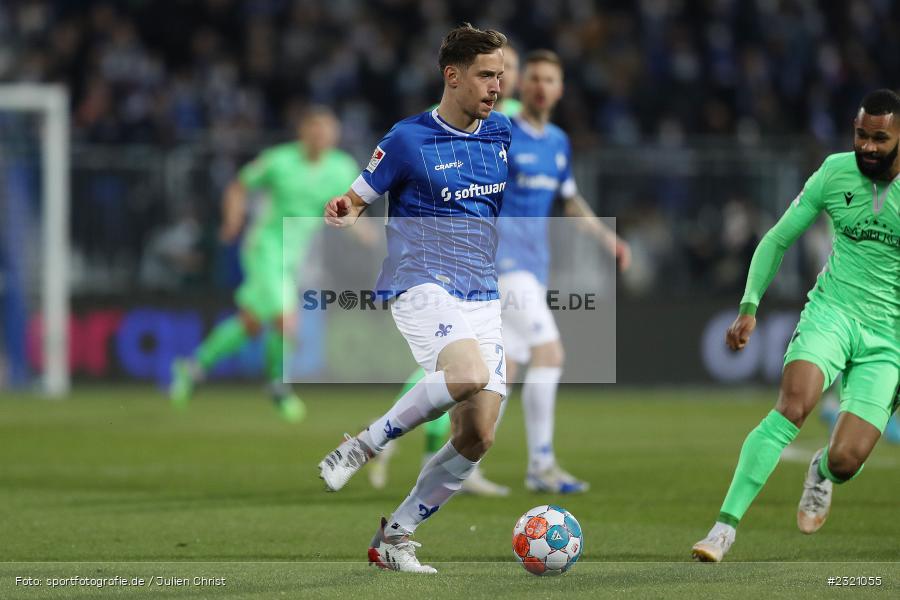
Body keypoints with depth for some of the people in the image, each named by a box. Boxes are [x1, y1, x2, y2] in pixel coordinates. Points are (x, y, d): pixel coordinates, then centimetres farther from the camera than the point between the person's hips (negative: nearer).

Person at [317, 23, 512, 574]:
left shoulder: (502, 132, 11)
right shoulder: (409, 140, -5)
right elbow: (356, 199, 1)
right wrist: (343, 214, -22)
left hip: (483, 298, 6)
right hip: (423, 286, -6)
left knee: (478, 437, -4)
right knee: (469, 376, -35)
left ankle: (394, 536, 11)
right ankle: (365, 446, -15)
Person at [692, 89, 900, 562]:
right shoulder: (834, 173, 0)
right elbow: (778, 240, 11)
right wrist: (749, 306, 3)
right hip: (831, 313, 1)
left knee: (846, 459, -12)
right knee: (793, 405, -29)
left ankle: (821, 473, 30)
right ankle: (725, 527, -28)